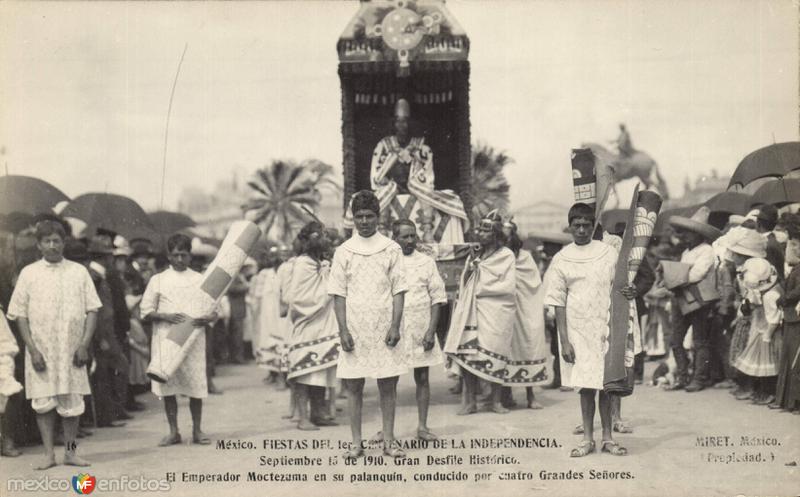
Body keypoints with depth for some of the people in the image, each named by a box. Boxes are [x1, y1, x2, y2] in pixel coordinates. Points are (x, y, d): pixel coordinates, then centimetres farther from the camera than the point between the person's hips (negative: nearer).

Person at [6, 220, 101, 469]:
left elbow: (92, 310, 3)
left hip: (71, 351, 1)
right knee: (43, 402, 1)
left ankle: (70, 451, 16)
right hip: (41, 350, 0)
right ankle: (48, 454, 10)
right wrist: (32, 350, -8)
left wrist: (84, 345, -7)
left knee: (72, 401, 4)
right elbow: (20, 315, 1)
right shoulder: (29, 274, 2)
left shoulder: (79, 272, 4)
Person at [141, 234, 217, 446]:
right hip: (166, 339, 0)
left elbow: (214, 310, 9)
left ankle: (197, 430, 10)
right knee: (168, 385, 1)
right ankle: (173, 431, 11)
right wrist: (165, 316, -12)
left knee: (196, 385, -2)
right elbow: (146, 311, 6)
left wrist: (207, 319, -13)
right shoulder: (158, 280, 8)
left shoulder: (200, 280, 10)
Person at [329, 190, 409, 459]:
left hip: (384, 329, 0)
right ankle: (356, 443, 10)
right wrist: (343, 330, -6)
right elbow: (339, 295, 2)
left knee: (388, 385, 3)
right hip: (355, 330, 0)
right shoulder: (343, 251, 4)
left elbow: (398, 291, 2)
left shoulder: (392, 249, 4)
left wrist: (395, 326, -7)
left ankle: (389, 441, 12)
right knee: (354, 386, 3)